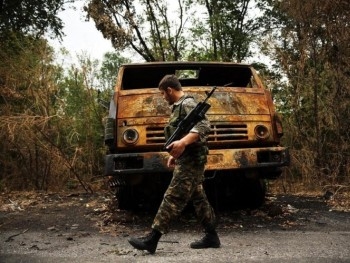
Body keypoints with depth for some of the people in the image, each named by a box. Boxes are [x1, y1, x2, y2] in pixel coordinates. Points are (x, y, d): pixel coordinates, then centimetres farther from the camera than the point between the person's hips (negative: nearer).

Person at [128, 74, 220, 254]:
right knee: (198, 198, 13)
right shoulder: (179, 106, 19)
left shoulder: (188, 103, -12)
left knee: (173, 198, -11)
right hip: (187, 159, 11)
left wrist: (183, 143, -40)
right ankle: (211, 237, 20)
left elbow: (203, 126, -27)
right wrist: (176, 154, 26)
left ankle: (151, 240, -11)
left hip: (191, 160, -11)